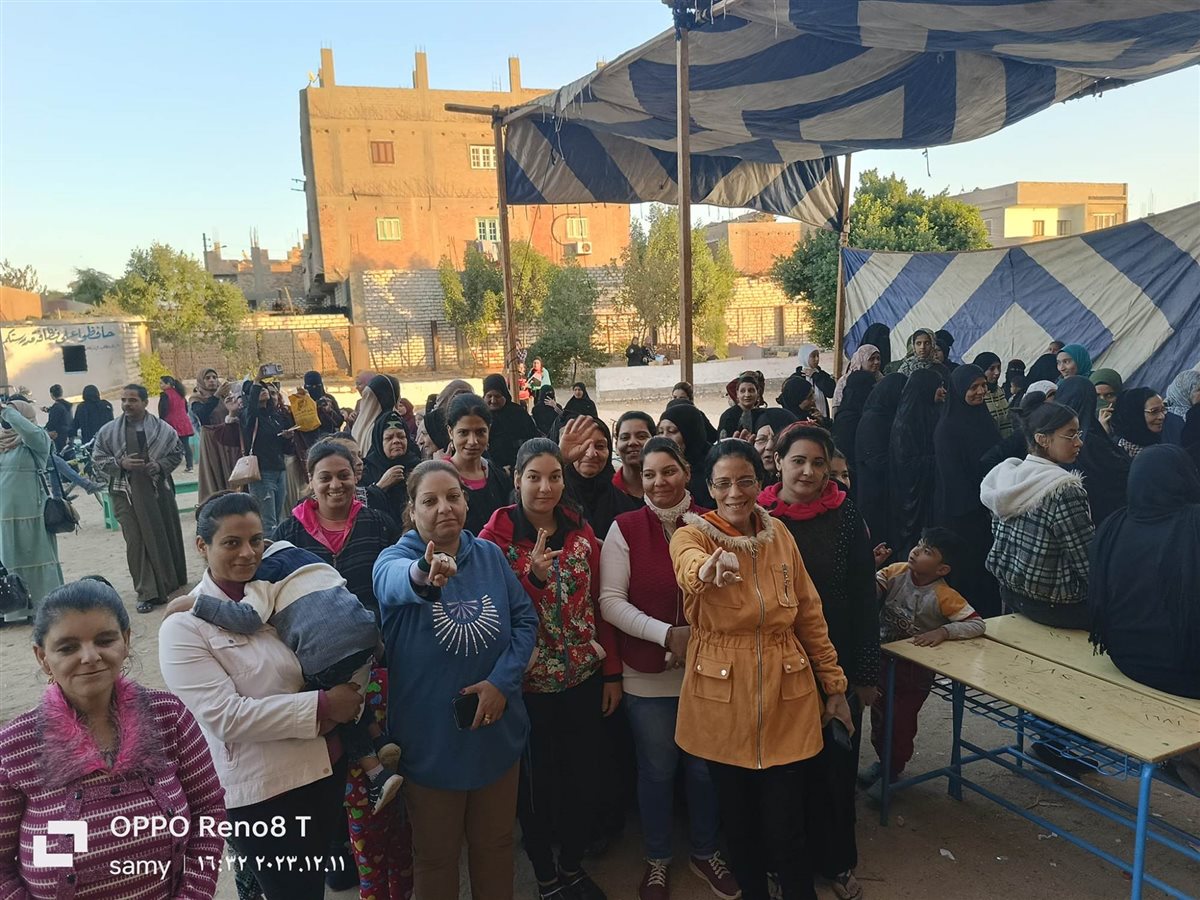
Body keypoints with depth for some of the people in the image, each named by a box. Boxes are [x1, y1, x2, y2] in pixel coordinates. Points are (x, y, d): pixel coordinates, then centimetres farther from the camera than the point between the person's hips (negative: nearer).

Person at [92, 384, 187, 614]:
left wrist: (160, 465, -9)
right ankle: (147, 593, 2)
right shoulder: (108, 431, 2)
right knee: (136, 542, -4)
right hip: (126, 493, 0)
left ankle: (169, 584, 29)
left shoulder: (163, 429, 1)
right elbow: (97, 459, 6)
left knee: (165, 537, 10)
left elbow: (177, 454, 10)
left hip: (158, 490, 1)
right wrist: (120, 463, -12)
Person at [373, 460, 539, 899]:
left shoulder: (490, 554, -3)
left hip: (496, 732, 3)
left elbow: (525, 619, -2)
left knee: (495, 845, 21)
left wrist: (502, 681, -17)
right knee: (437, 855, 17)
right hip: (430, 741, -3)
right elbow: (394, 580, -38)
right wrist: (423, 574, -62)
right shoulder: (396, 557, -13)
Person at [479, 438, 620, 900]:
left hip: (584, 677, 4)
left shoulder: (580, 531, 1)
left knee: (582, 776, 16)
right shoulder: (496, 536, -11)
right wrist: (533, 575, -31)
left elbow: (599, 604, 5)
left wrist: (612, 672, 5)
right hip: (529, 682, -3)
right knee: (536, 783, 12)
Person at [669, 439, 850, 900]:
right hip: (722, 697, -1)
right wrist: (707, 569, -57)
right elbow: (688, 566, -34)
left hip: (787, 694, 1)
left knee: (784, 824, 2)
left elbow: (809, 612, 8)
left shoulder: (779, 534, 2)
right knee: (738, 818, 14)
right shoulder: (692, 534, -8)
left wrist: (833, 684, 9)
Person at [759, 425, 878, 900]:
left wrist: (865, 673, -1)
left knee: (835, 766, 12)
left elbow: (864, 598, -2)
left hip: (836, 665, 0)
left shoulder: (846, 515, -5)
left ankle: (836, 861, 34)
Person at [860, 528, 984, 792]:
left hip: (914, 671, -4)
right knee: (878, 718, 20)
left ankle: (893, 771, 34)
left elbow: (978, 625, -21)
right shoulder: (895, 572, -11)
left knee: (901, 722, 9)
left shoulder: (944, 596, -22)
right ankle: (883, 760, 45)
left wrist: (943, 632, -32)